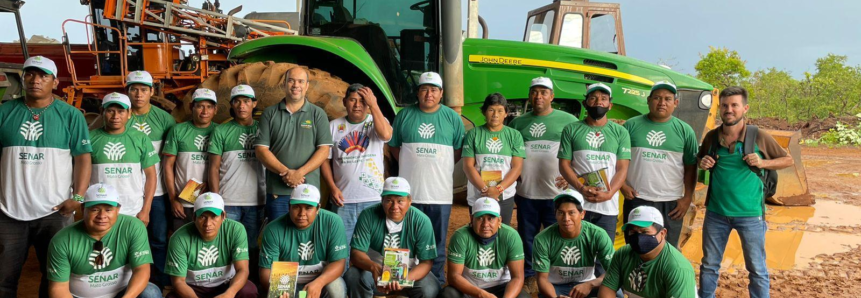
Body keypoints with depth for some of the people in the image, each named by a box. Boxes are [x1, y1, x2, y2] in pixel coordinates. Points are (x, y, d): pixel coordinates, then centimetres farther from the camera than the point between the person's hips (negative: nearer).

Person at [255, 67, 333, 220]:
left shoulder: (318, 114, 6)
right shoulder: (270, 114, 8)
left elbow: (324, 150, -2)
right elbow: (261, 149, 1)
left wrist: (299, 173, -15)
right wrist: (285, 172, -12)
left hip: (308, 190, -1)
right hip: (276, 191, 1)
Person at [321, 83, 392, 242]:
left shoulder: (377, 122, 4)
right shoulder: (334, 126, 9)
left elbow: (386, 134, -19)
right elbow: (325, 159, 8)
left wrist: (373, 104, -13)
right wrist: (332, 187, -4)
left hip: (373, 199, -1)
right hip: (343, 200, 1)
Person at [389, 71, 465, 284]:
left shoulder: (452, 118, 3)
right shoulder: (404, 115, 3)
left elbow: (459, 150, 8)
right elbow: (393, 146, 11)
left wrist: (438, 166, 3)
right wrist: (411, 165, 3)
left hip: (441, 192, 0)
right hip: (409, 191, 0)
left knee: (437, 242, 8)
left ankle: (436, 282, 20)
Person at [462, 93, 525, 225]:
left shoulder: (514, 135, 4)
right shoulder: (473, 134, 2)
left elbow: (517, 167, -2)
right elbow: (468, 166, -4)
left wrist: (499, 189, -16)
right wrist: (484, 189, -16)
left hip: (505, 197, 1)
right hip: (478, 197, -1)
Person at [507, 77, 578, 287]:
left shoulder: (568, 121, 1)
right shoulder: (518, 123, 11)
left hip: (557, 193, -3)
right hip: (525, 193, 3)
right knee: (527, 238, 11)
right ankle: (529, 275, 24)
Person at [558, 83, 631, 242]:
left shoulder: (620, 132, 9)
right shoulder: (571, 130, 7)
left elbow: (622, 169, 2)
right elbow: (564, 164, 2)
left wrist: (609, 194, -15)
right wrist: (581, 188, -14)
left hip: (608, 207, 1)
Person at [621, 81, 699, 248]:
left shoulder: (684, 130, 4)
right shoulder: (631, 126, 2)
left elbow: (691, 167, 5)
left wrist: (687, 198, -1)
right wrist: (622, 185, -6)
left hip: (671, 203, 1)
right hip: (636, 199, 0)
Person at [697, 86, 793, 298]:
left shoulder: (760, 137, -8)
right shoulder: (711, 137, 0)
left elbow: (788, 160, 3)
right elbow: (700, 159, 16)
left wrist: (763, 163, -15)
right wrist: (702, 163, -8)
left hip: (750, 213, -2)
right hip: (716, 212, 3)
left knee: (757, 269, 8)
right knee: (709, 265, 15)